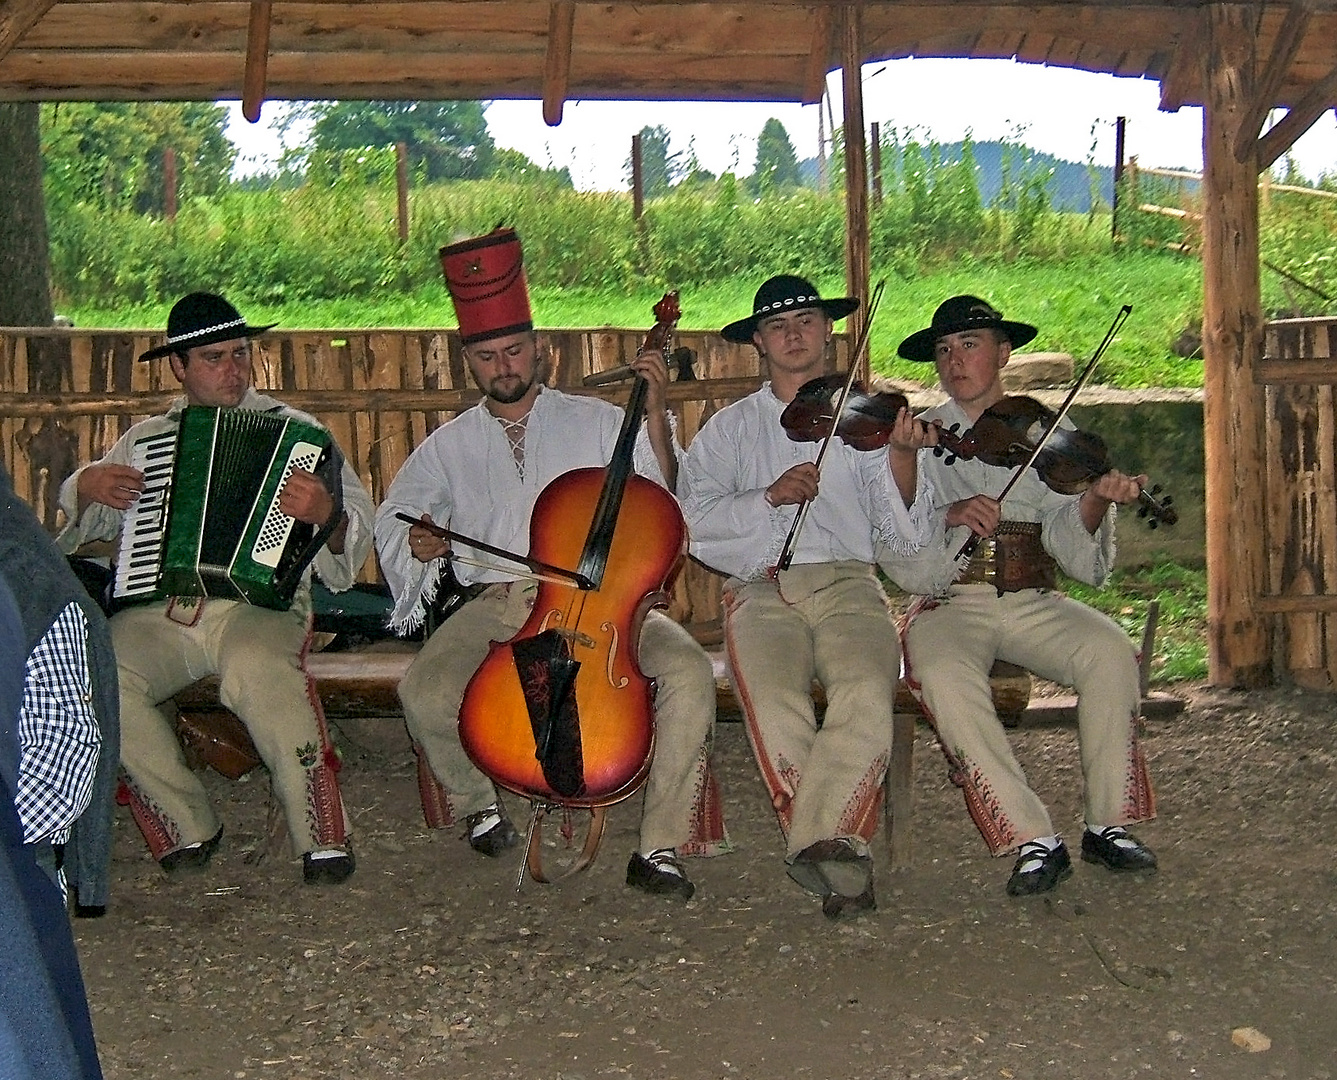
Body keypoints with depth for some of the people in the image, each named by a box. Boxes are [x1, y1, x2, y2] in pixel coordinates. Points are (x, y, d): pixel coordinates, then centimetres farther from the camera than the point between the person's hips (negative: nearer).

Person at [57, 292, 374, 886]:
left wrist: (327, 516, -24)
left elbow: (358, 522, 1)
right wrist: (87, 487, 6)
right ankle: (187, 828, -12)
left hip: (258, 600, -3)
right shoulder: (146, 436, 22)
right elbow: (84, 520, 31)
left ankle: (321, 836, -27)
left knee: (259, 669, -37)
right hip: (157, 609, 4)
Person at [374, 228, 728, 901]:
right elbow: (394, 515, 20)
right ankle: (479, 803, 3)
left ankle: (662, 846, -17)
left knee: (689, 672, -29)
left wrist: (656, 415, -10)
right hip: (494, 604, 1)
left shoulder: (596, 422, 11)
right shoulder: (451, 446, 17)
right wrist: (416, 537, -3)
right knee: (424, 691, -29)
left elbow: (664, 498, 2)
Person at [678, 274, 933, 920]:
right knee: (773, 705, -31)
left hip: (847, 583, 0)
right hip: (760, 590, 0)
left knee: (867, 693, -33)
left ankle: (818, 843, -27)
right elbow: (694, 521, 3)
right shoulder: (730, 428, 20)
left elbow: (905, 536, 7)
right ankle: (841, 859, -25)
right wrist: (768, 497, -11)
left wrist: (904, 456, -9)